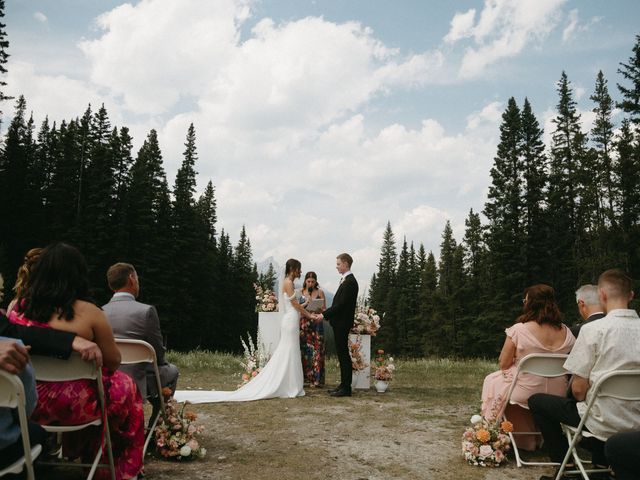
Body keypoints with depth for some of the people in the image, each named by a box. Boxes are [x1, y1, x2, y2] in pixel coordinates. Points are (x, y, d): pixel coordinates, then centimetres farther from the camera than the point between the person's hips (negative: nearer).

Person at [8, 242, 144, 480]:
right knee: (126, 387, 22)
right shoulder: (88, 312, -15)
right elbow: (113, 362, -9)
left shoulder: (17, 308, -2)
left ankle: (85, 456, 44)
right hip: (74, 405, -5)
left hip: (25, 404, 6)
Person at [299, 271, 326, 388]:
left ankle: (316, 379, 3)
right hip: (303, 324, 1)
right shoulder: (300, 292, 7)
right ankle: (304, 377, 7)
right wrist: (305, 304, -13)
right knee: (303, 350, -1)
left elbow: (324, 309, 5)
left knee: (316, 351, -2)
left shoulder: (320, 292, 5)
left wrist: (318, 309, -16)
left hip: (316, 324, 0)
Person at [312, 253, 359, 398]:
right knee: (342, 354, 14)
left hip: (342, 324, -10)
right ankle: (344, 384, 22)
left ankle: (346, 388, 2)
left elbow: (341, 304, -21)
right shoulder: (346, 280, 14)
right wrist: (324, 313, 10)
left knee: (343, 354, -4)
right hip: (339, 323, 10)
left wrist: (324, 315, -17)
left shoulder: (350, 282, -17)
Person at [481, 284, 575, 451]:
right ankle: (534, 436, 42)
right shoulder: (567, 333, -6)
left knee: (492, 381, 24)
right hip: (557, 394, 5)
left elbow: (504, 364, -11)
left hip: (526, 393, -5)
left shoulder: (518, 330, -20)